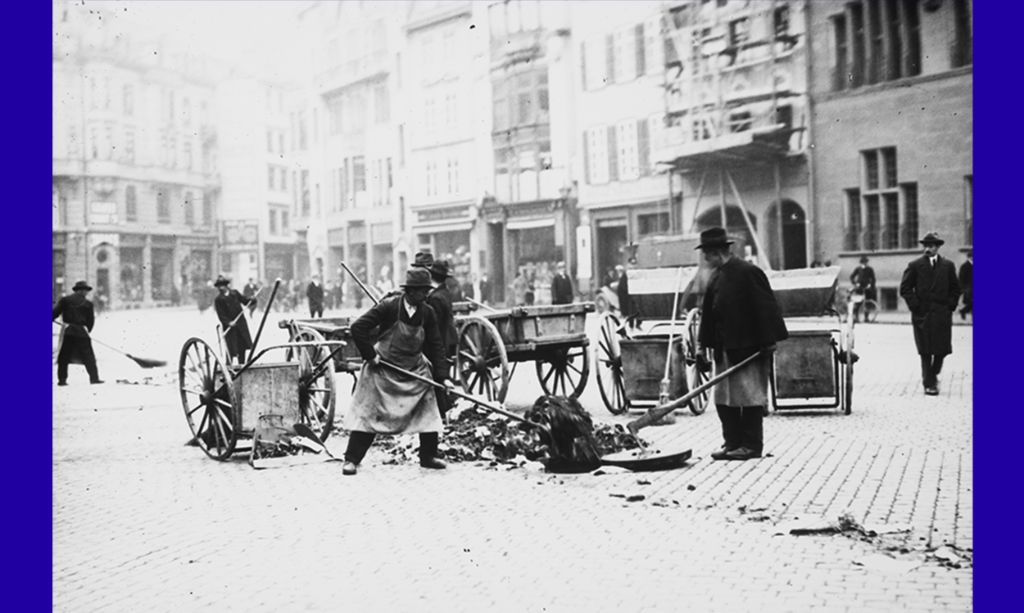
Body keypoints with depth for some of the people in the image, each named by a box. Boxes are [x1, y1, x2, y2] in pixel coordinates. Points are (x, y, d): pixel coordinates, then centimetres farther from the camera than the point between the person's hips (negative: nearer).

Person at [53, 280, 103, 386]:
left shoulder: (64, 300, 6)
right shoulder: (88, 304, 6)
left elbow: (55, 312, 0)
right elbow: (91, 320, 7)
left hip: (67, 331, 1)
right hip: (82, 332, -1)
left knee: (63, 357, 9)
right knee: (88, 357, 3)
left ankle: (62, 379, 5)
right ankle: (94, 378, -4)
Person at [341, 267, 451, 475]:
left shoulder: (427, 313, -5)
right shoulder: (389, 306, -19)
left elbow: (435, 346, 0)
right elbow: (358, 328, -18)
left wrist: (442, 376, -7)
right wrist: (370, 355, -16)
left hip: (415, 369, 4)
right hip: (383, 368, -4)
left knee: (428, 410, 1)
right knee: (368, 412, -1)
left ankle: (428, 456, 16)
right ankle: (351, 459, 6)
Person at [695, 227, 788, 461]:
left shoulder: (748, 272, -13)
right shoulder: (716, 277, 11)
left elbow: (766, 307, -14)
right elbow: (708, 311, 16)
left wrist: (768, 341, -14)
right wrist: (702, 343, 14)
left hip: (749, 348, -8)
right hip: (725, 349, 9)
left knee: (750, 397, -1)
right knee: (723, 398, 10)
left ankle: (751, 445, 6)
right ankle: (732, 443, 18)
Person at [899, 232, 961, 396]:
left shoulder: (948, 266, 9)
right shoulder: (915, 266, 2)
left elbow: (955, 289, 14)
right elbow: (905, 289, 1)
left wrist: (950, 305, 3)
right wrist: (915, 305, -7)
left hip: (942, 315, 2)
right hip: (922, 315, -2)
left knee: (942, 350, 4)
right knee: (926, 352, -2)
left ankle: (933, 375, 28)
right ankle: (929, 384, 4)